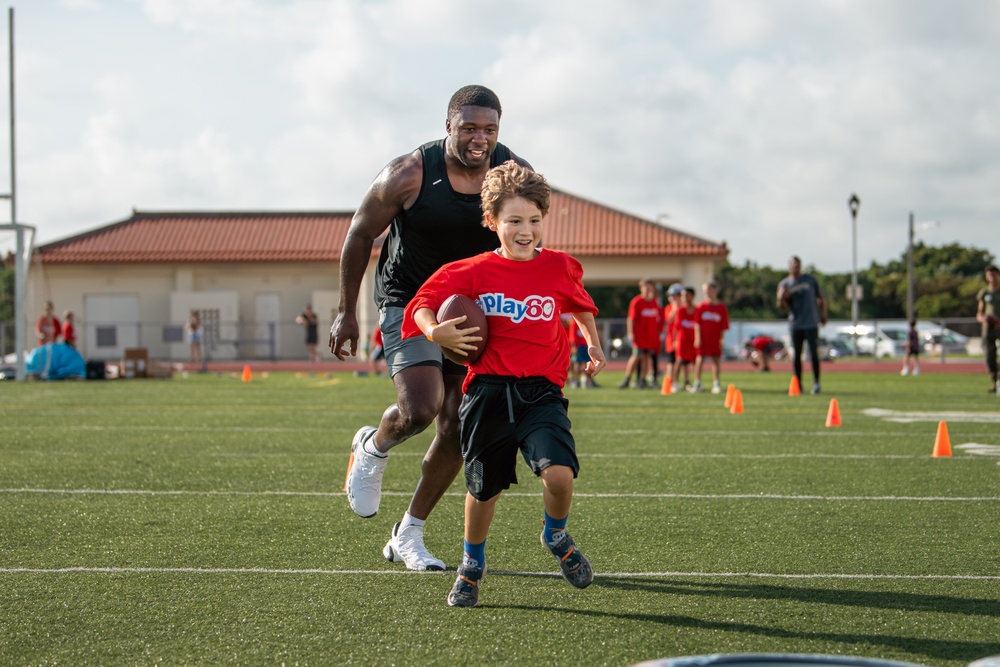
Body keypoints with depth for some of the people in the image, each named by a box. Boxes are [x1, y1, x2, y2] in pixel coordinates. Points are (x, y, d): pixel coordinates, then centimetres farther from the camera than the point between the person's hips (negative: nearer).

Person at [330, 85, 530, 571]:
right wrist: (346, 311, -3)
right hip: (408, 299, -4)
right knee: (420, 408, -24)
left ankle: (407, 536, 18)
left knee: (456, 431, 1)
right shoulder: (409, 175, -19)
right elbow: (360, 234, -5)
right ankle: (372, 448, 14)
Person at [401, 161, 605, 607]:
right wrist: (434, 331, -17)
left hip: (540, 393, 0)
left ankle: (556, 536, 13)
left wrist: (592, 341, 17)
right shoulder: (474, 272, -2)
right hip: (488, 390, 0)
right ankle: (471, 568, 36)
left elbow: (581, 304, 25)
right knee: (484, 487, 11)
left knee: (559, 474, -21)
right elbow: (424, 304, 1)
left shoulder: (560, 268, 3)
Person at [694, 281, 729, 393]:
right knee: (700, 358, 0)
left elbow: (724, 326, 3)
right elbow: (697, 324, 0)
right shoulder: (701, 307, 1)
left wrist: (721, 339, -2)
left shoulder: (721, 307, 1)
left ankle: (716, 384, 8)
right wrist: (698, 337, -7)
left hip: (715, 338, 0)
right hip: (703, 338, 0)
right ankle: (697, 383, 6)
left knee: (716, 359, 3)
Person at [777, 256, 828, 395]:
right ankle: (798, 384, 13)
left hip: (811, 323, -1)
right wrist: (782, 298, -20)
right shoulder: (784, 284, 7)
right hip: (795, 324, 1)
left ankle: (816, 383, 1)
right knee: (796, 355, 4)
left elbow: (821, 298, 13)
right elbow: (781, 305, 1)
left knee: (814, 353, -6)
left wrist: (823, 314, 2)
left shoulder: (810, 280, 8)